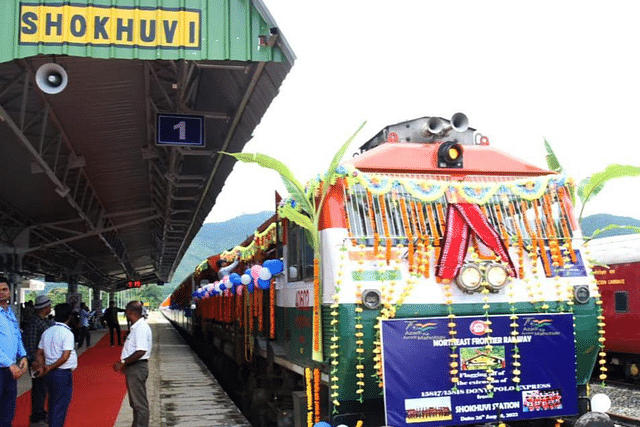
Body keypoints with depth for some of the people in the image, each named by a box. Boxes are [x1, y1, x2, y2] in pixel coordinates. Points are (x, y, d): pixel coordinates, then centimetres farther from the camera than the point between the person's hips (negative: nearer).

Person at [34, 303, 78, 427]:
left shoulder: (47, 332, 9)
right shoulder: (67, 333, -14)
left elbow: (39, 353, 11)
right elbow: (65, 357, -20)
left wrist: (42, 366, -1)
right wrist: (50, 368, -11)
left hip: (49, 374, 7)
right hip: (63, 374, -7)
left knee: (53, 405, 18)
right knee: (60, 407, -1)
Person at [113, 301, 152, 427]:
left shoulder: (141, 328, -20)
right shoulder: (136, 327, 14)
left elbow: (141, 351, -28)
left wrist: (123, 363, -22)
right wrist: (123, 364, 16)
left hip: (137, 368, -11)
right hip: (133, 368, 11)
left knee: (140, 403, -4)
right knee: (135, 402, 19)